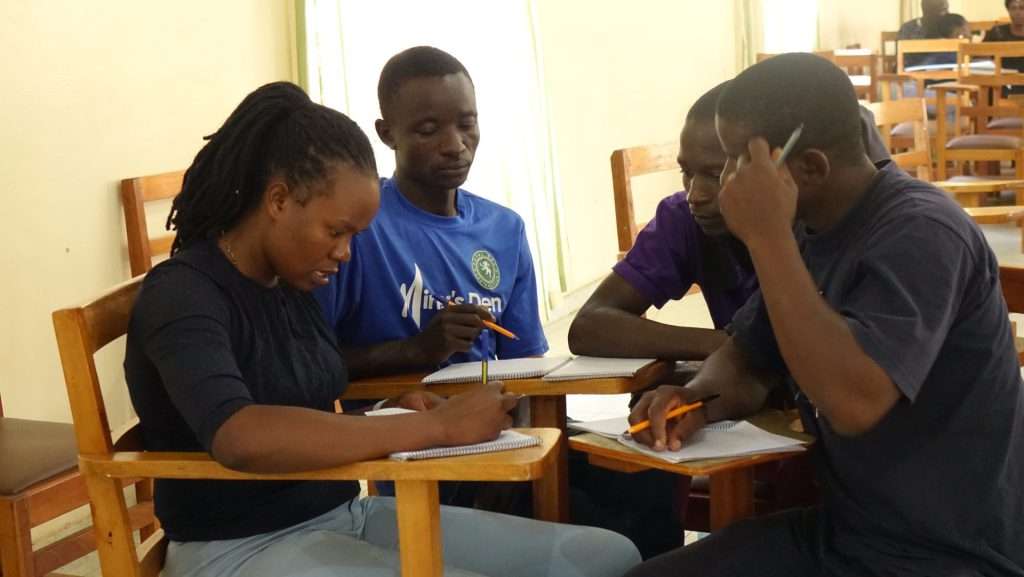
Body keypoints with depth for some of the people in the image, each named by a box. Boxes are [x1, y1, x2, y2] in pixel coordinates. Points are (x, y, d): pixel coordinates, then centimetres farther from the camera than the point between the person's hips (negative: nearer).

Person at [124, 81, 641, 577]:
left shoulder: (293, 286, 10)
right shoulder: (183, 294, -14)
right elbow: (240, 438, -33)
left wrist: (394, 416, -2)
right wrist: (436, 427, -30)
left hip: (344, 515, 8)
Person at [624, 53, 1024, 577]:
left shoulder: (919, 234, -20)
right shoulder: (807, 230, 6)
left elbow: (853, 403, -32)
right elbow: (747, 360, 16)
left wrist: (767, 237, -28)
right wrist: (700, 398, -6)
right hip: (840, 530, 8)